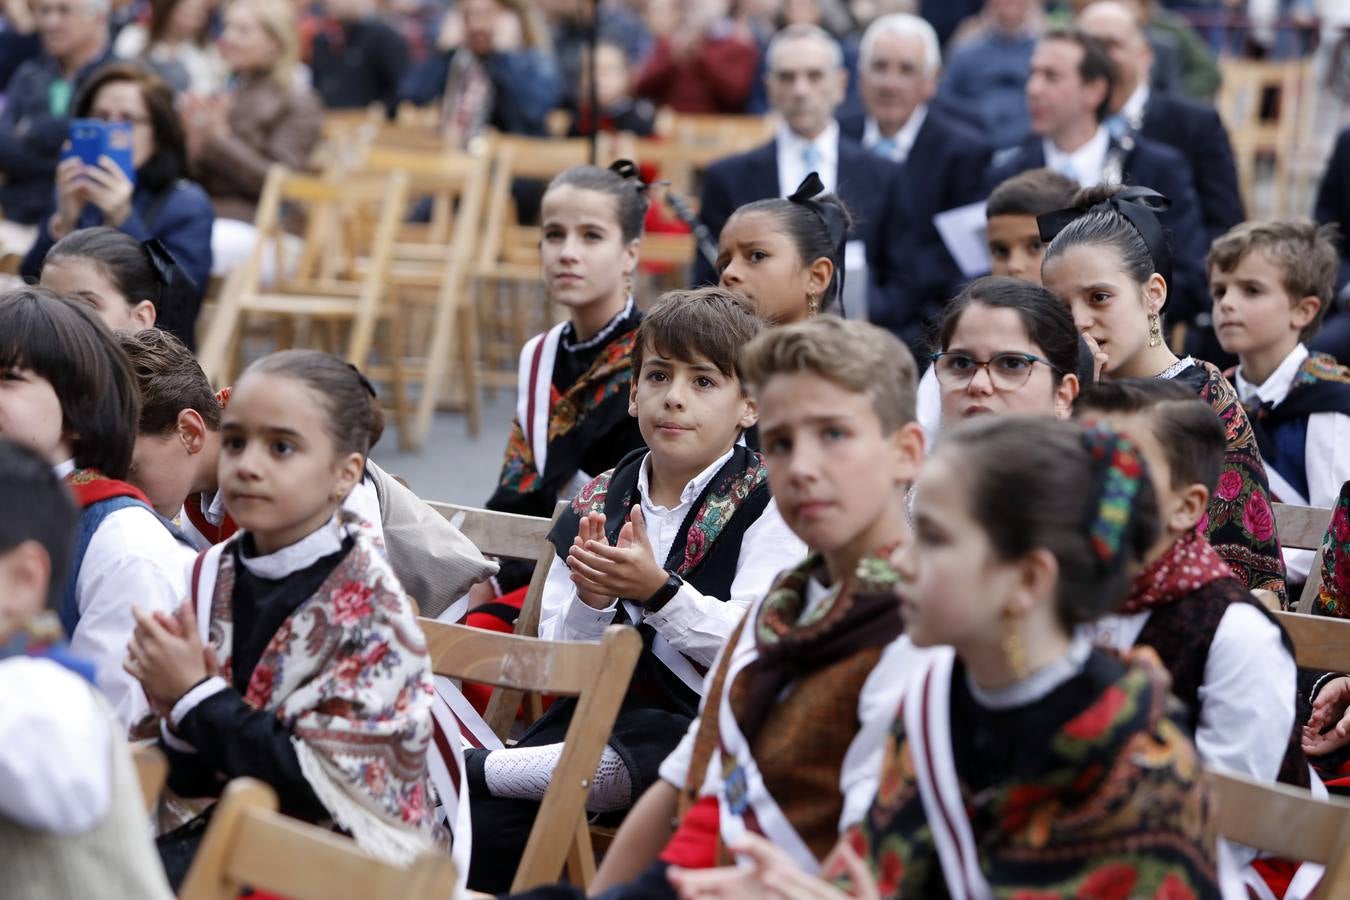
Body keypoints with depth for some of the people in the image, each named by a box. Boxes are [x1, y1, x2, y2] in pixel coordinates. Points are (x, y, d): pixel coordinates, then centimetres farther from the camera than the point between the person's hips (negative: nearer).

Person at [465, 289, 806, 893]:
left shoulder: (769, 502, -1)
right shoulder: (595, 504, 11)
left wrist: (657, 590, -25)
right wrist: (590, 602, -13)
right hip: (604, 709, 4)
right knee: (485, 824, -24)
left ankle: (473, 768, -20)